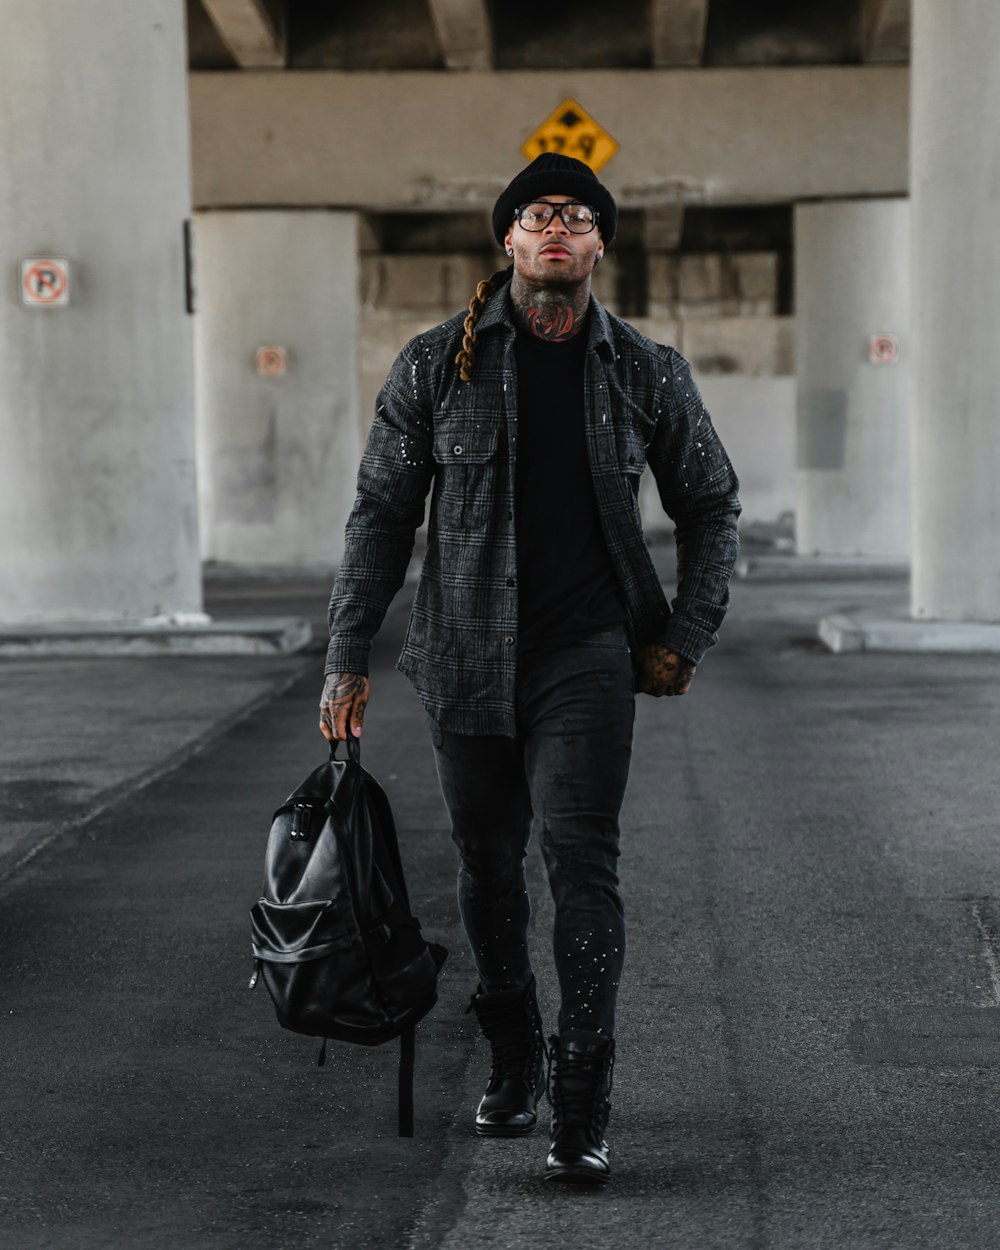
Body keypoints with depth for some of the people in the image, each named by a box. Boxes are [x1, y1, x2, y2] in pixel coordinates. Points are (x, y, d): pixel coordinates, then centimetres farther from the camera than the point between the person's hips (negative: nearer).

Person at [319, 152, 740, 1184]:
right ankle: (513, 1066, 30)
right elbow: (381, 515, 4)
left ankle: (580, 1109, -9)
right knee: (487, 865, 11)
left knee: (581, 859, -12)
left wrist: (686, 636, 4)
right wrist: (346, 660, 1)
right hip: (467, 655, 1)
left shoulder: (645, 373, 1)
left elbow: (710, 506, 13)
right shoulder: (436, 366, 0)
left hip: (587, 655, -1)